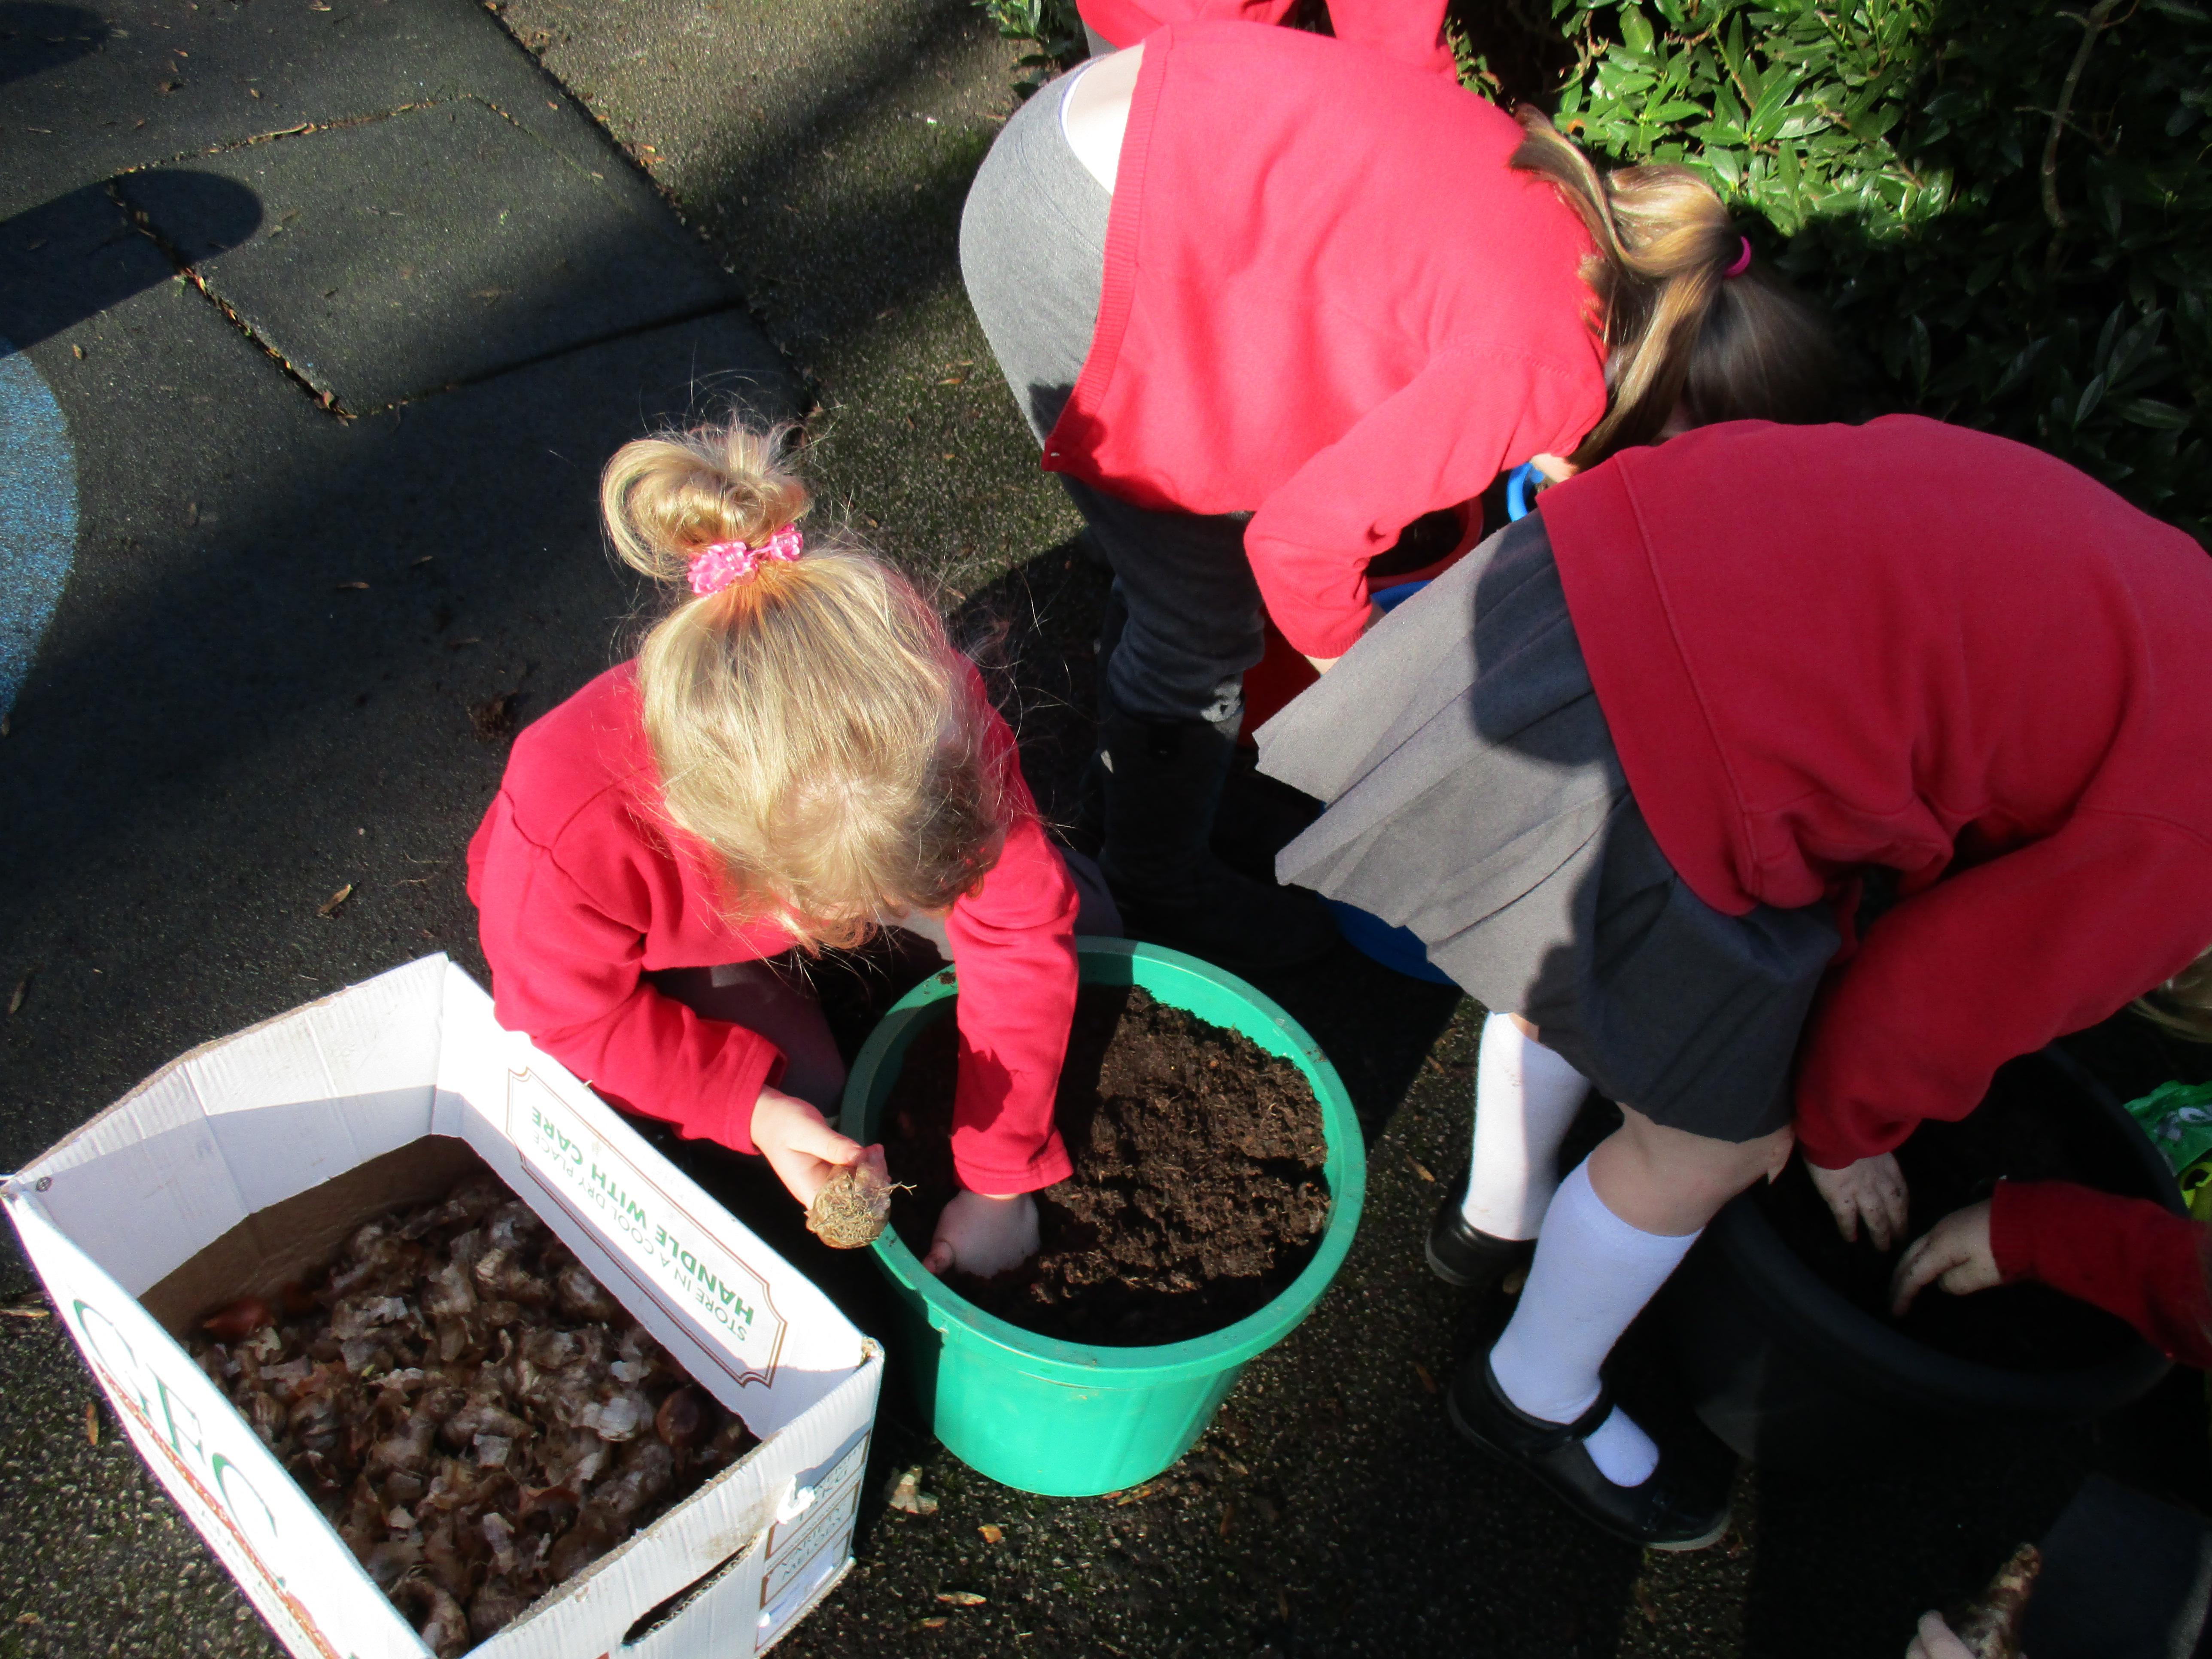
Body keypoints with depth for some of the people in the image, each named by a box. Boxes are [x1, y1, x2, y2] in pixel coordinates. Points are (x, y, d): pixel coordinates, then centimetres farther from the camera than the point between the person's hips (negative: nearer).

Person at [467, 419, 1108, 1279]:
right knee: (808, 1089, -20)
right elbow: (573, 1013, -23)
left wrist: (998, 1182, -21)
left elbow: (1019, 933, -27)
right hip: (659, 940, -2)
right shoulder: (569, 830, -45)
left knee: (1065, 911, -1)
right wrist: (754, 1106, -36)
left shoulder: (926, 714, -41)